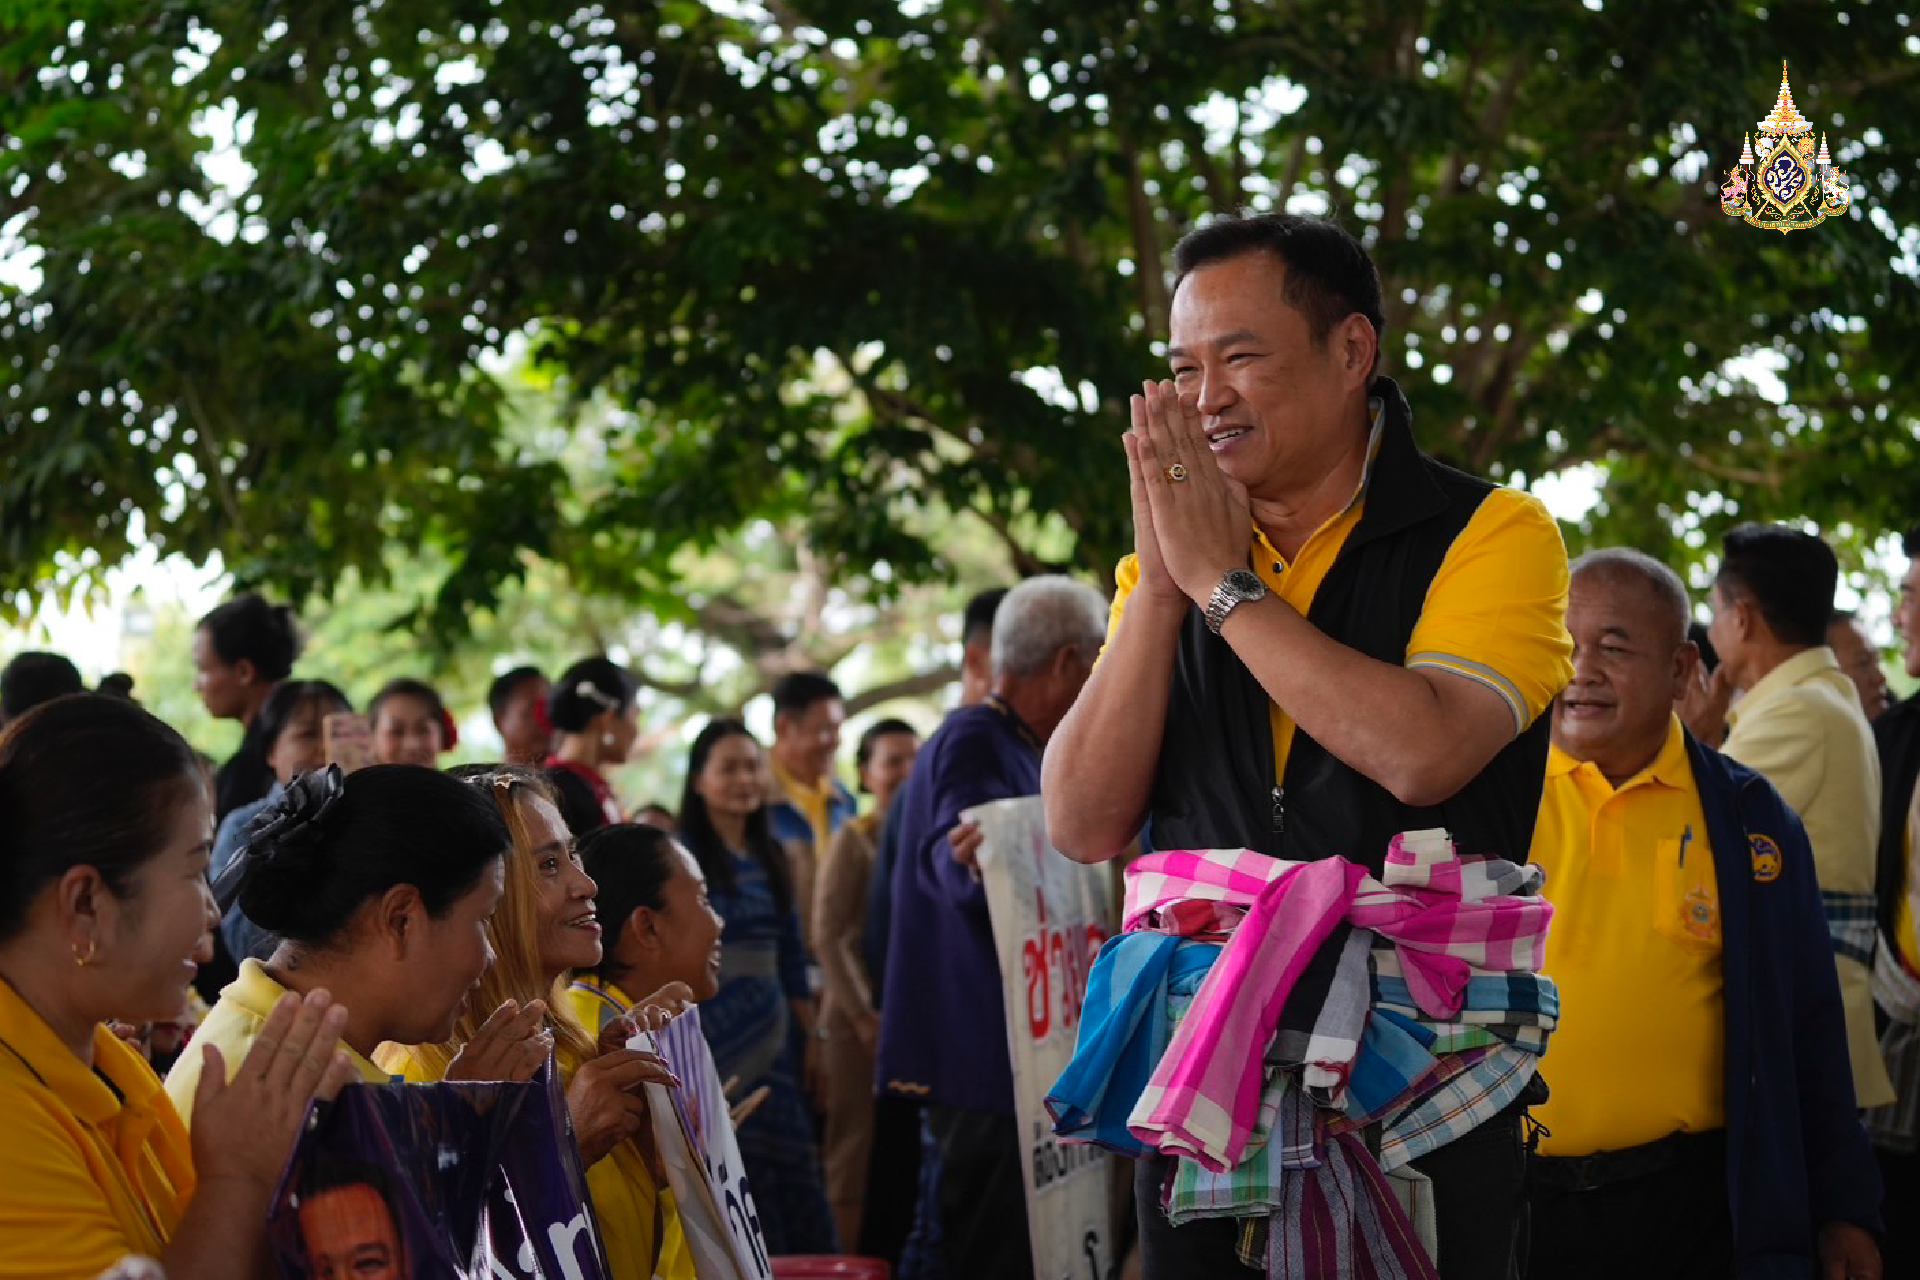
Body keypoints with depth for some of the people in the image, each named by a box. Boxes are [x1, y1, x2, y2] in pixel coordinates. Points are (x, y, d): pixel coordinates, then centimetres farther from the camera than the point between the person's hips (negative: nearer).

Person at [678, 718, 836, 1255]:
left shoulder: (770, 858, 13)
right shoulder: (680, 856, -5)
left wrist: (810, 1034, 13)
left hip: (773, 1033, 6)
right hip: (716, 1035, -6)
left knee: (794, 1168, 3)